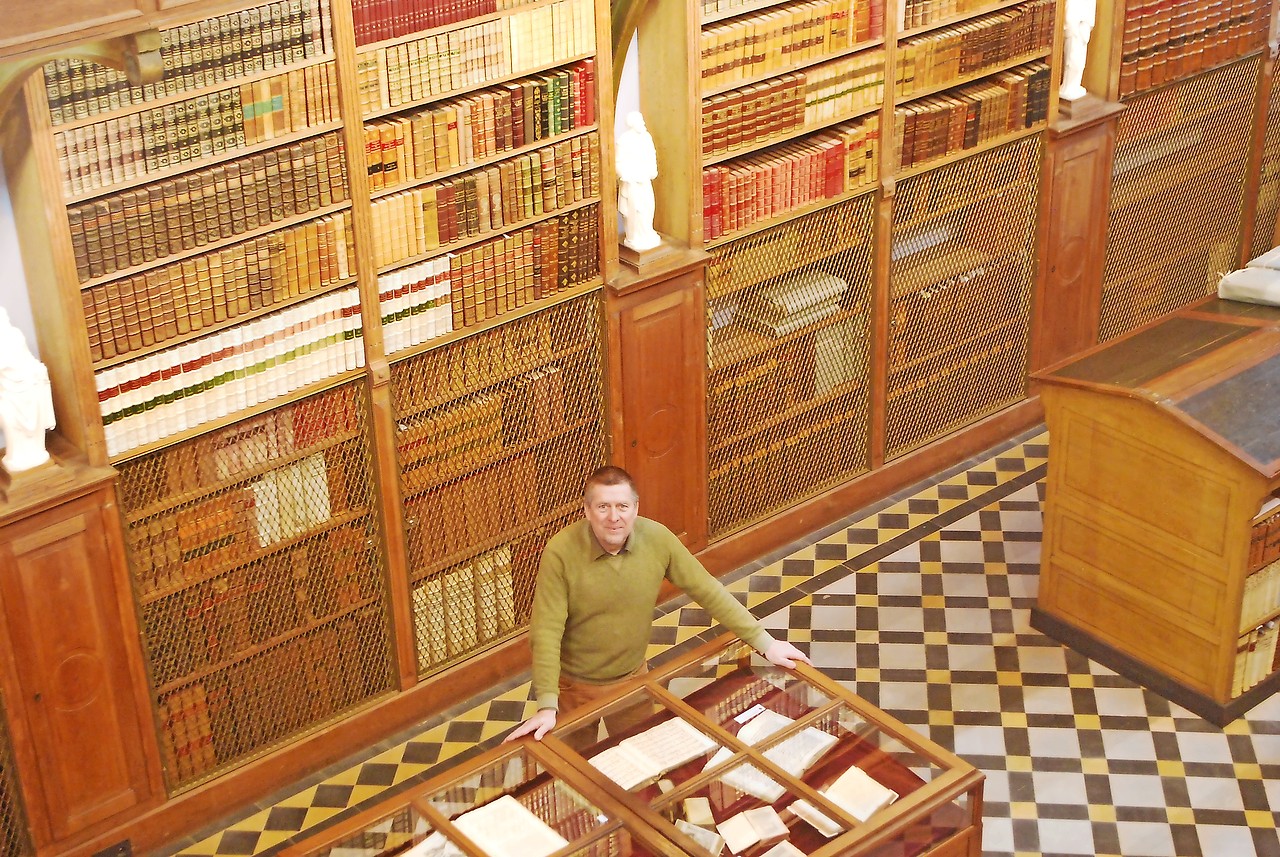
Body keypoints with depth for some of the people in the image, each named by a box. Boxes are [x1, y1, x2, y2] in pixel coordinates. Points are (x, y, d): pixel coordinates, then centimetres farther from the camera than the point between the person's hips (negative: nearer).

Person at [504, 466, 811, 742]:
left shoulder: (657, 539, -18)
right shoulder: (561, 553, -27)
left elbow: (706, 590, -9)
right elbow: (546, 631, -26)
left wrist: (764, 642, -9)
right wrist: (547, 706, -33)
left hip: (633, 676, 3)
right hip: (577, 685, -3)